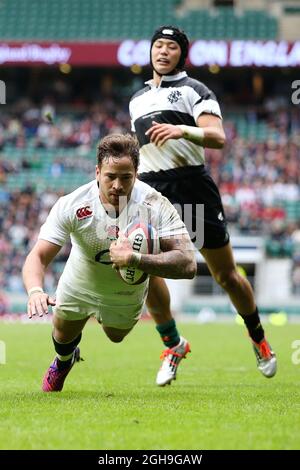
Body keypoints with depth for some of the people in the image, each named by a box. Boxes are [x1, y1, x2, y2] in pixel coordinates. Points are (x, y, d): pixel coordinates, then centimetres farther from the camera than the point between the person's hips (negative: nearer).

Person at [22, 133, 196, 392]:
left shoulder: (156, 205, -38)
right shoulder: (71, 205, -36)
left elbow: (188, 265, -45)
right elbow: (38, 256, -35)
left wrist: (136, 259, -57)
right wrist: (35, 291, -57)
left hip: (127, 292, 0)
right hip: (79, 284, 0)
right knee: (63, 336, 22)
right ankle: (63, 362, 60)